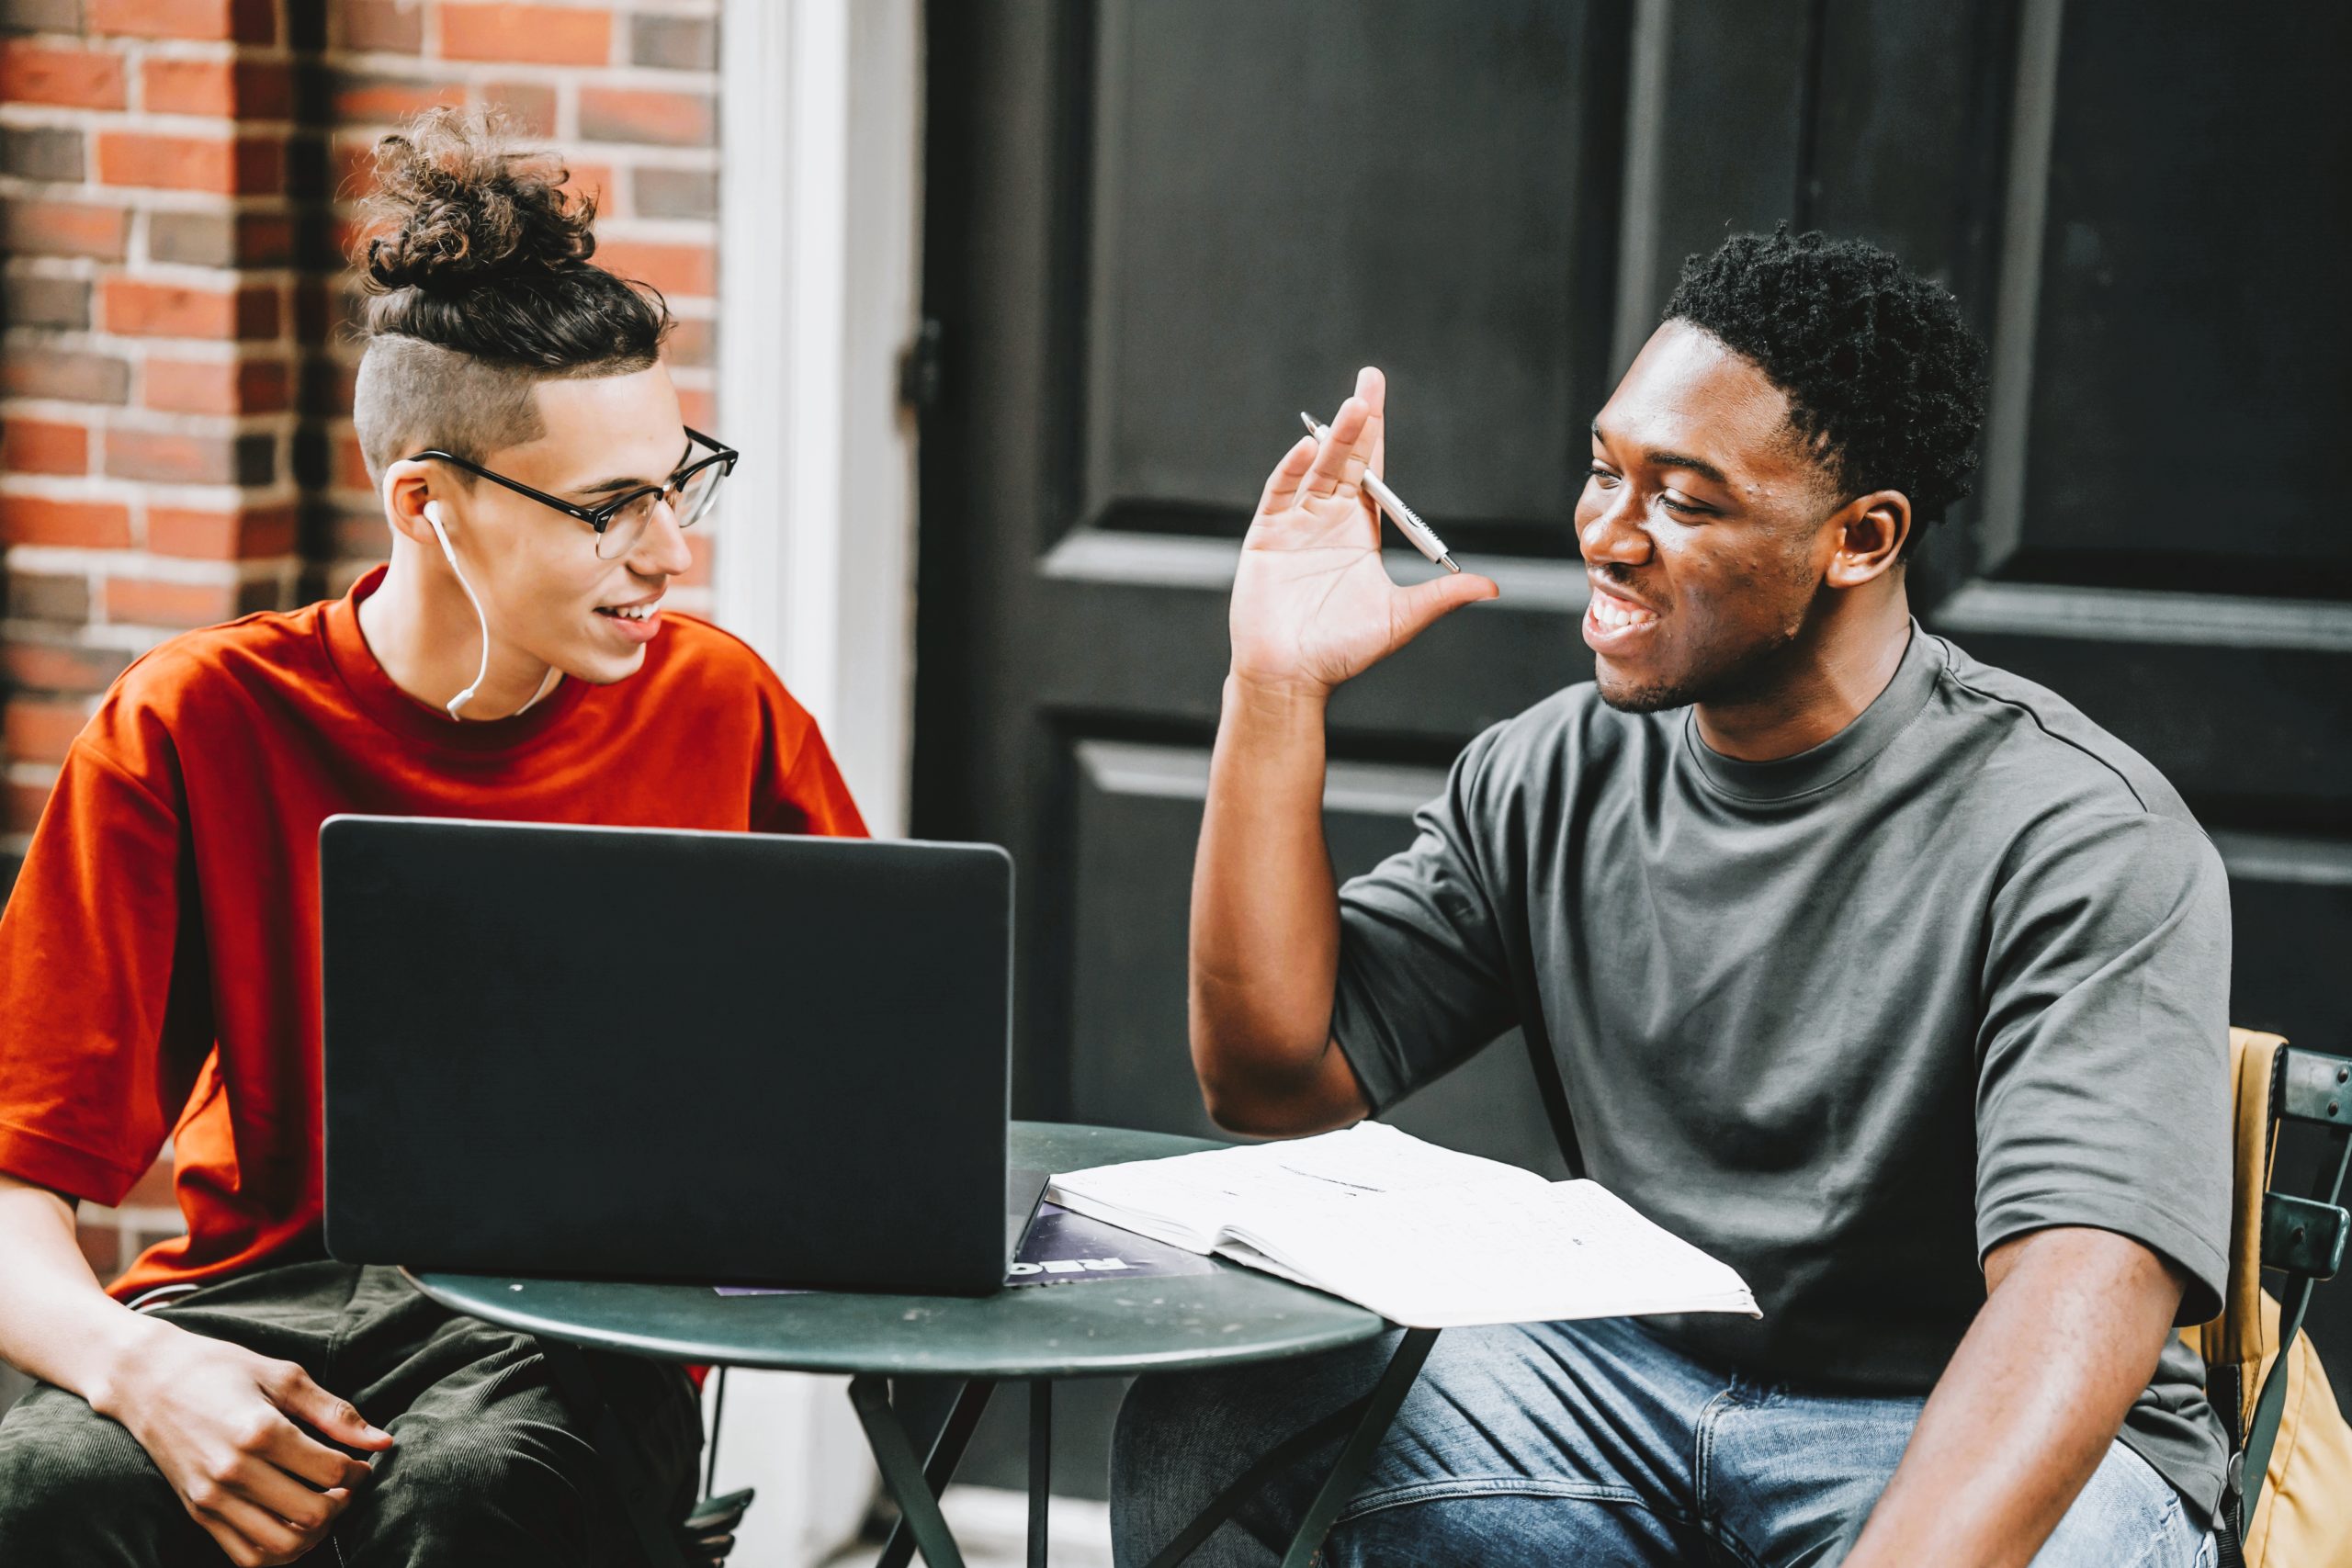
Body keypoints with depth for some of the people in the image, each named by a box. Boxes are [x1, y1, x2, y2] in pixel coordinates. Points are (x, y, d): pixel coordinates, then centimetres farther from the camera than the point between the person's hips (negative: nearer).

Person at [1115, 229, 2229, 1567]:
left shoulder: (2084, 839, -16)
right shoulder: (1553, 778, 3)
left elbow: (2087, 1285, -28)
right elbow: (1277, 1078, 2)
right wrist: (1279, 686, -5)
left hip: (1963, 1444, -4)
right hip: (1628, 1384, 5)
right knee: (1212, 1423, -17)